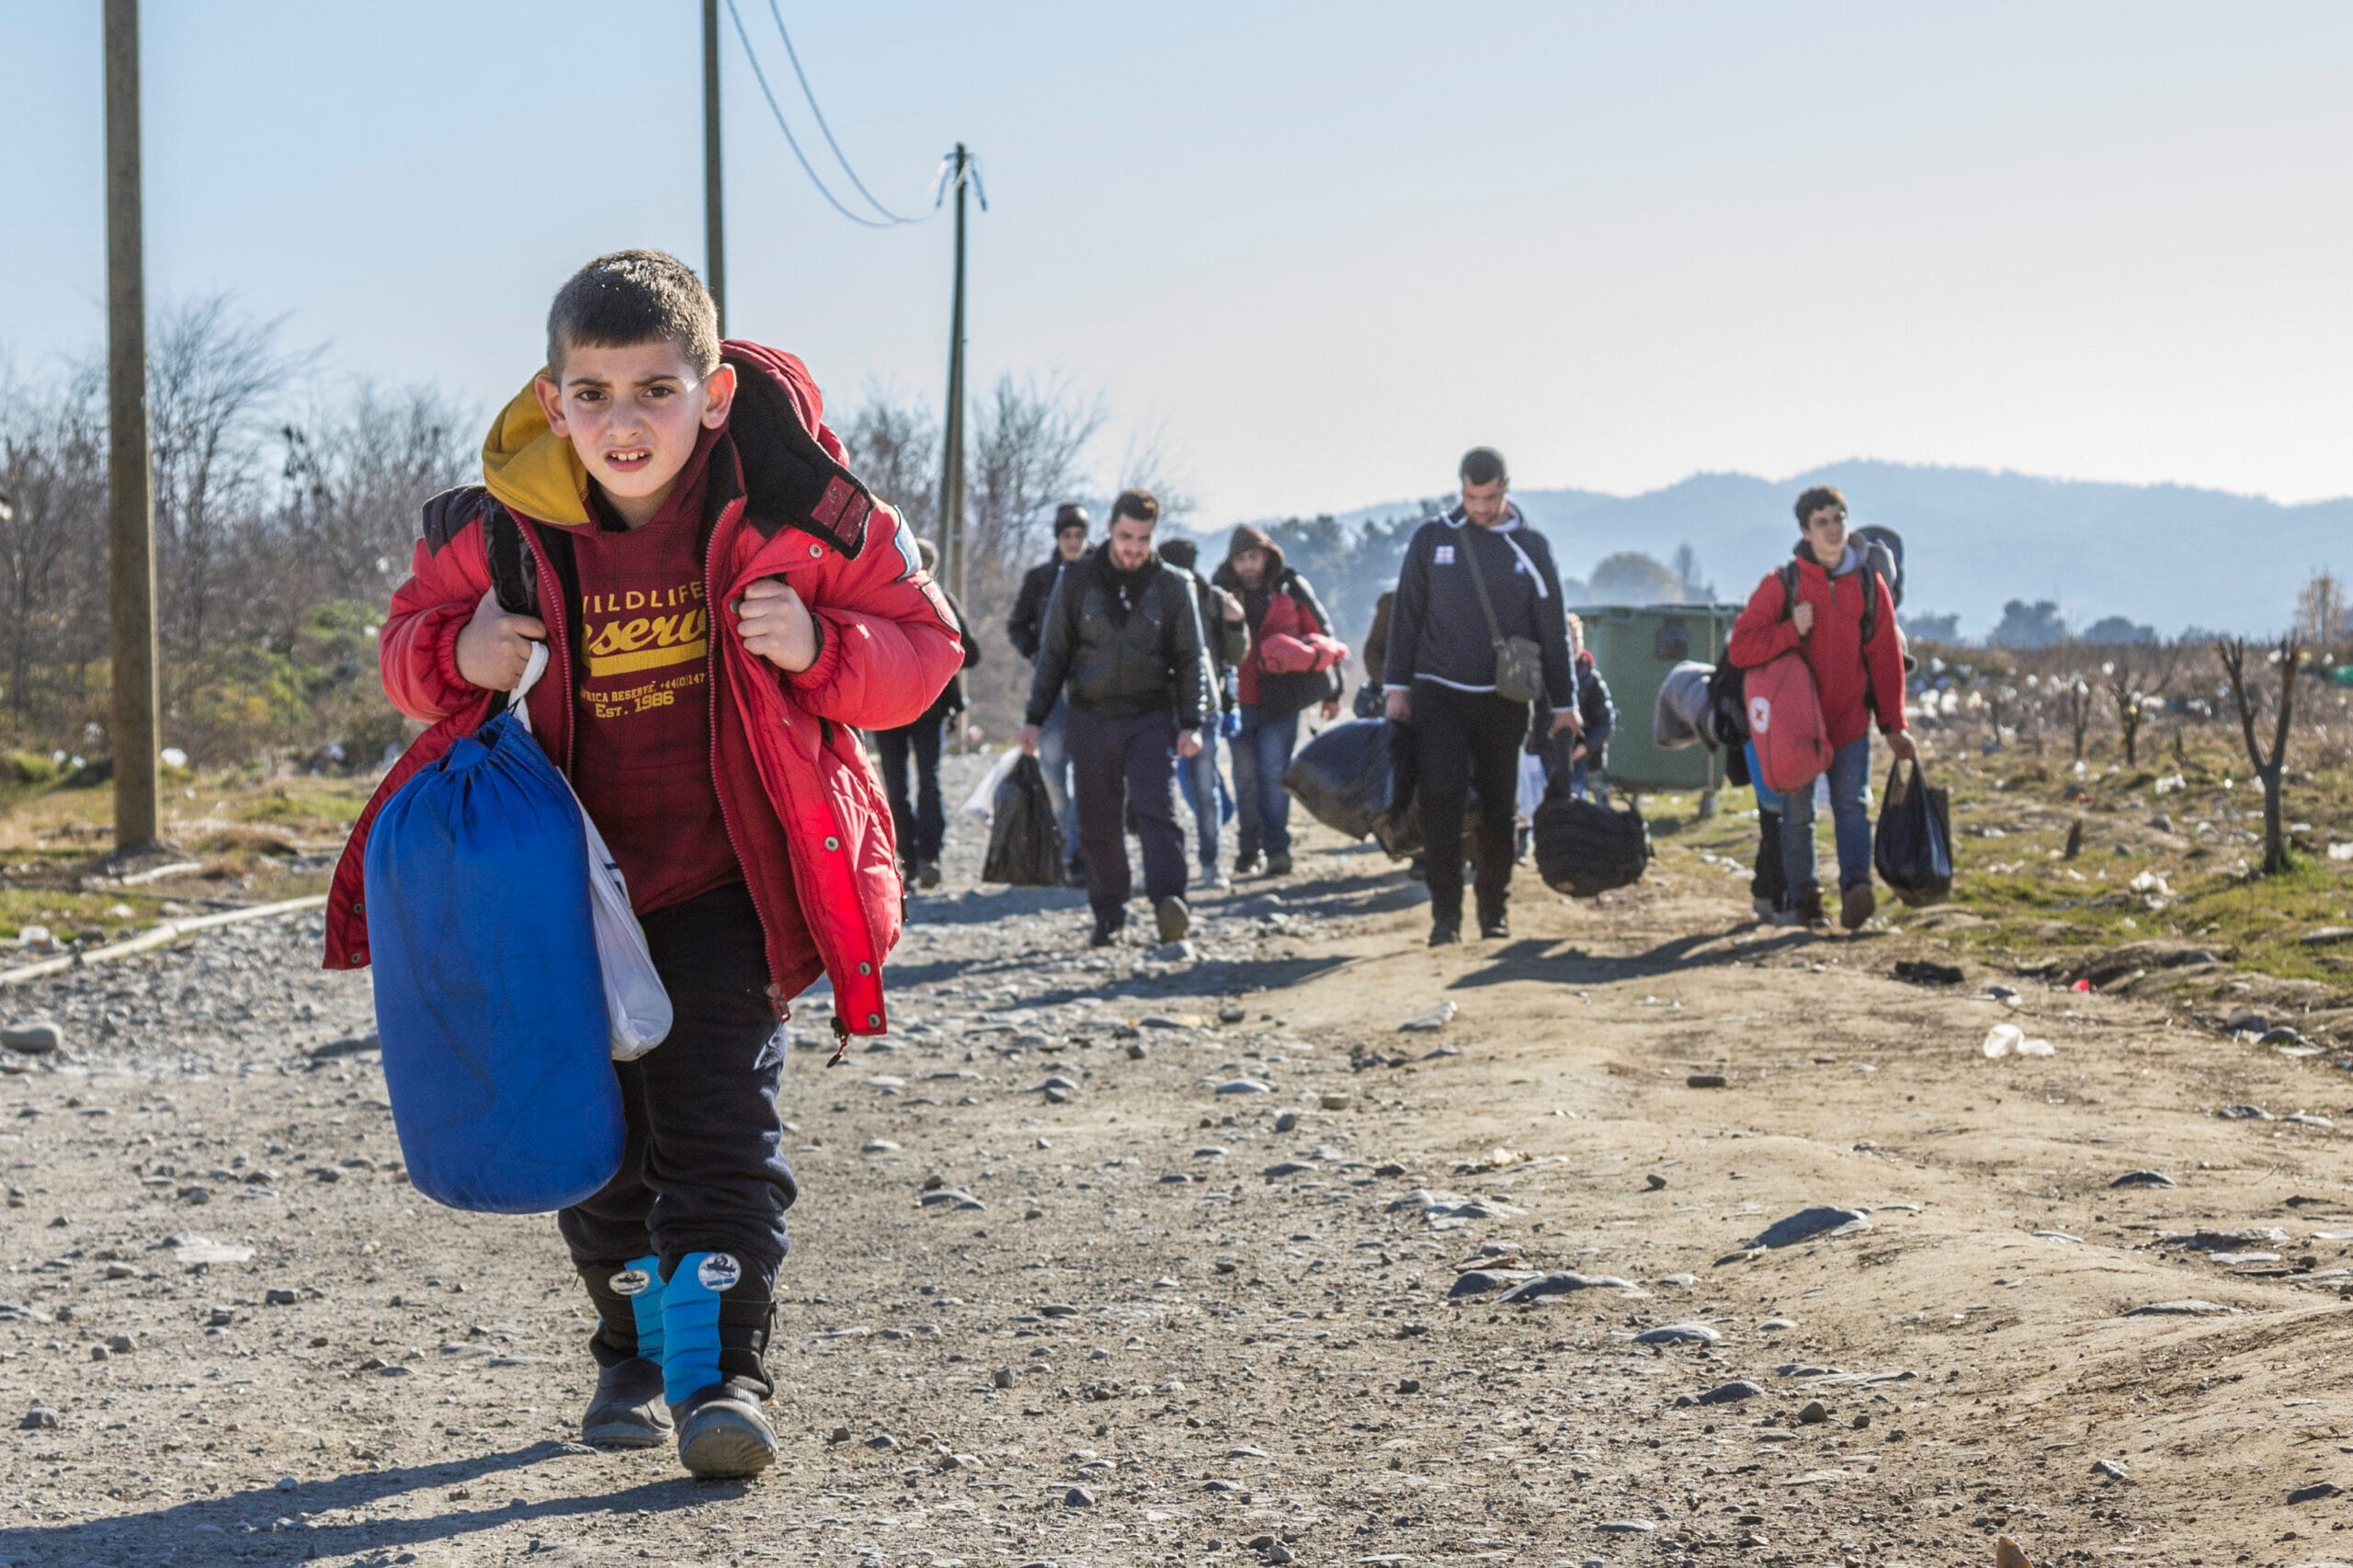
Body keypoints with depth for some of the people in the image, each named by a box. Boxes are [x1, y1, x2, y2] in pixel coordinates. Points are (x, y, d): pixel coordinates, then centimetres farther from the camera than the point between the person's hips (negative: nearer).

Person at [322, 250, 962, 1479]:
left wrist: (819, 649, -24)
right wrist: (456, 659, -14)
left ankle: (722, 1369, -7)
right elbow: (410, 636, 9)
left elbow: (919, 646, -4)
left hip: (727, 878, -3)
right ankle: (634, 1354, 30)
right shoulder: (501, 530, -8)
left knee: (716, 1115, -12)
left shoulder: (792, 513, -13)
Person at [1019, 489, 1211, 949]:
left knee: (1157, 808, -17)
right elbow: (1053, 652, 9)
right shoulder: (1077, 580, 3)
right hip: (1093, 717, 2)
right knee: (1099, 822, 5)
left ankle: (1169, 902, -26)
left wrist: (1191, 723, -5)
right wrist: (1035, 717, 5)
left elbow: (1190, 660, 5)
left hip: (1152, 717, -1)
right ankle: (1108, 912, 15)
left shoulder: (1172, 586, 2)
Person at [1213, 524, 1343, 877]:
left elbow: (1322, 636, 7)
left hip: (1281, 700, -2)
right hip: (1240, 699, 2)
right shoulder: (1223, 590, 5)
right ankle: (1248, 849, 12)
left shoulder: (1290, 588, 2)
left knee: (1274, 773, -9)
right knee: (1245, 777, 4)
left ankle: (1276, 848, -7)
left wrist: (1331, 692, 6)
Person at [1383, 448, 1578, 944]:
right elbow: (1406, 615, 6)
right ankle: (1445, 913, -9)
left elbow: (1552, 630, 7)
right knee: (1441, 799, -11)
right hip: (1439, 694, -1)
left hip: (1503, 701, 1)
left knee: (1498, 807, 6)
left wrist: (1563, 704, 6)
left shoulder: (1530, 547, 4)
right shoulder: (1432, 538, 3)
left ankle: (1495, 908, 18)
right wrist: (1397, 688, 1)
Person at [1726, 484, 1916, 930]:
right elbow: (1739, 648, -9)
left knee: (1852, 805, -12)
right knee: (1798, 813, 6)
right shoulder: (1782, 584, -4)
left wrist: (1893, 726, 5)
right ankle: (1803, 899, 16)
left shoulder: (1869, 585, 3)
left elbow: (1886, 658, 7)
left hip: (1851, 721, 1)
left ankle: (1856, 885, -25)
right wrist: (1791, 630, -22)